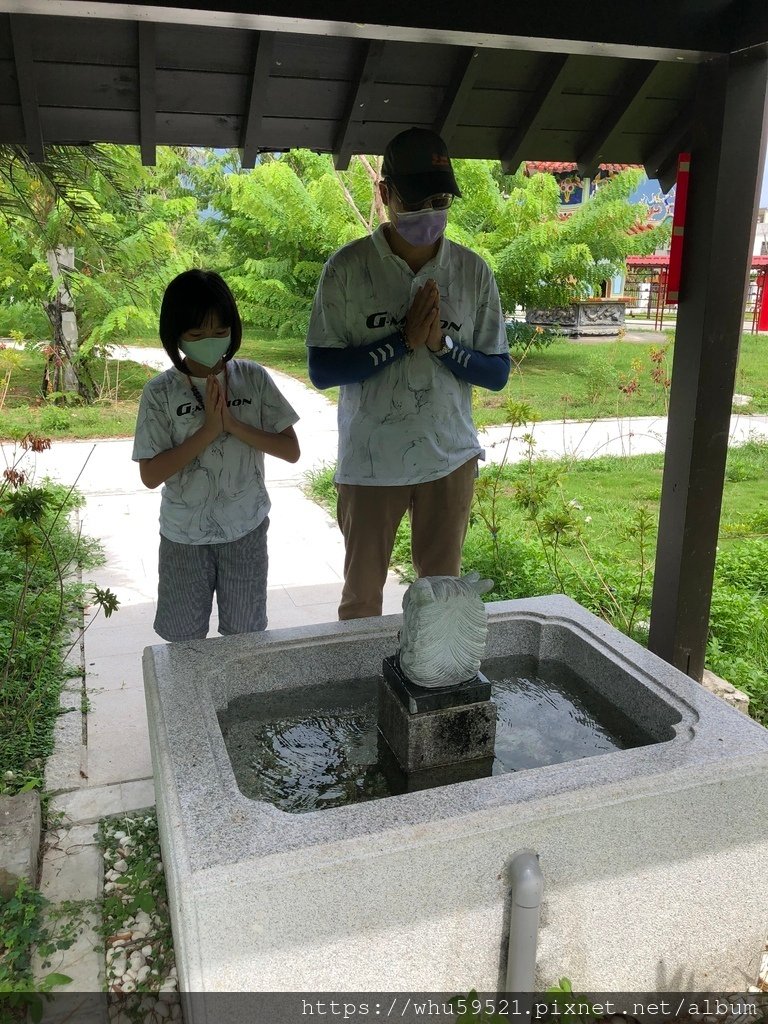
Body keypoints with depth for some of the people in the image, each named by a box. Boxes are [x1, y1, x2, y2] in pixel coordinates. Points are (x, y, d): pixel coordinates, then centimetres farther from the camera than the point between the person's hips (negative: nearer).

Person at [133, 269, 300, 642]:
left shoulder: (253, 378, -6)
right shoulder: (161, 392, -10)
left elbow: (291, 450, -7)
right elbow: (150, 474, -13)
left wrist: (232, 423, -20)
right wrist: (209, 429, -21)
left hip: (246, 530, 1)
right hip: (184, 536, 0)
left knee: (243, 635, 15)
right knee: (186, 638, 15)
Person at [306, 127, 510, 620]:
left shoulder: (474, 272, -1)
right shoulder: (348, 267, -8)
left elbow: (498, 373, 1)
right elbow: (321, 370, -12)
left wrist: (442, 344, -17)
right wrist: (403, 340, -20)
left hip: (450, 460, 2)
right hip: (370, 463, -1)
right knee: (362, 596, 13)